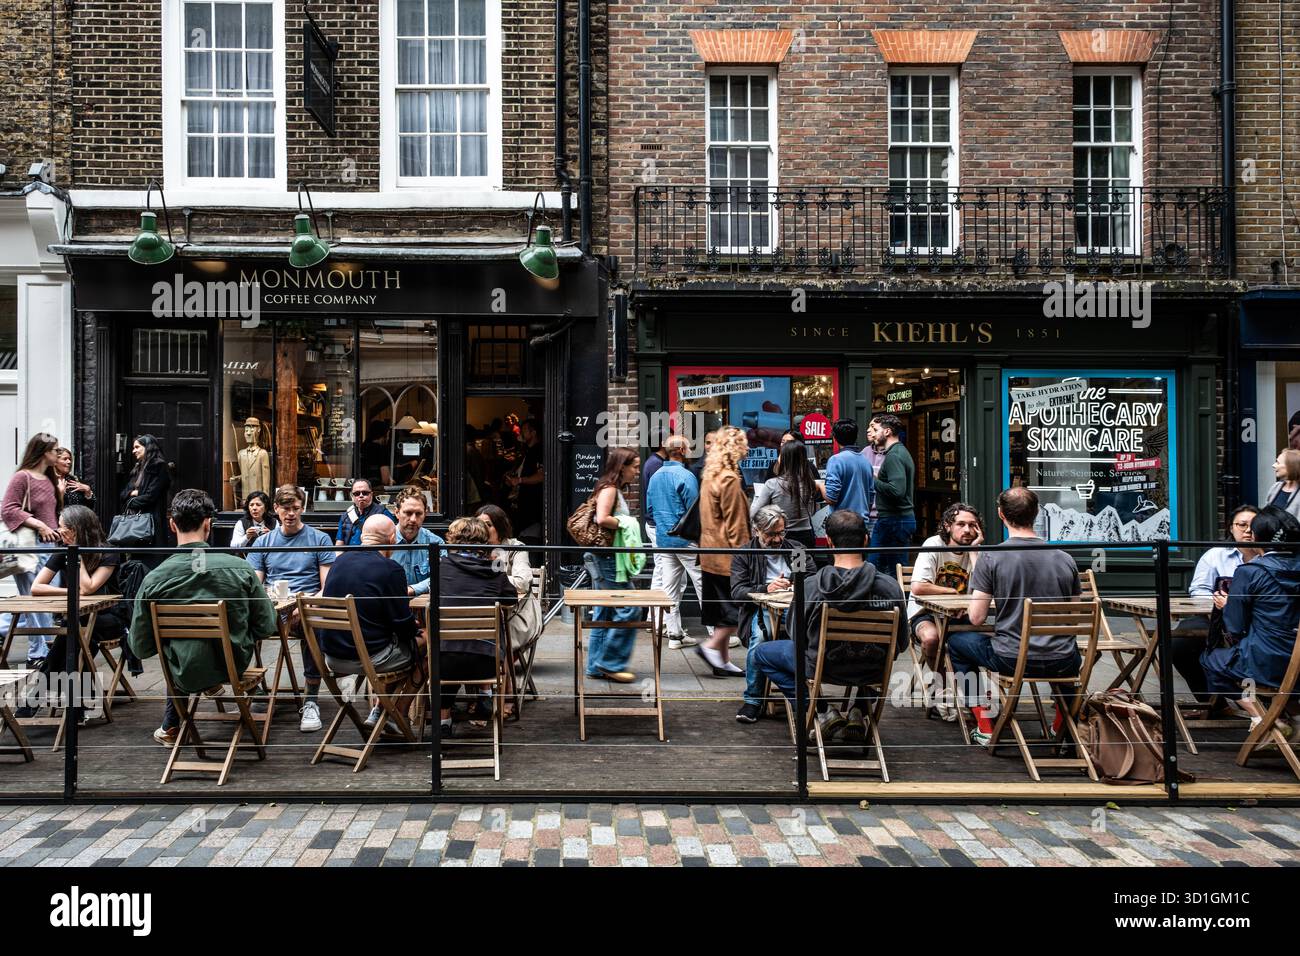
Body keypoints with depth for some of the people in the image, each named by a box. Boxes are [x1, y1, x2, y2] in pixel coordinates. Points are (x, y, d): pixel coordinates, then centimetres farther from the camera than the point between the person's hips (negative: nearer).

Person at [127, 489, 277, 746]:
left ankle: (170, 727, 46)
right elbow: (267, 627, -9)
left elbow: (140, 648, -8)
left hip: (185, 676, 0)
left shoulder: (154, 579, -17)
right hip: (234, 667, 0)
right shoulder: (240, 568, -18)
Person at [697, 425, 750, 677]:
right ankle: (711, 646, -3)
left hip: (711, 555, 9)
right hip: (727, 555, -9)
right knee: (739, 608, 0)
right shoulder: (730, 480, -16)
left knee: (723, 608, 12)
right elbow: (735, 523, -17)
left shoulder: (710, 477, 12)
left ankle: (721, 661, 14)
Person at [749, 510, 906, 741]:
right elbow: (900, 644, -6)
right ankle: (859, 711, 22)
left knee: (763, 654, 23)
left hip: (823, 670, -3)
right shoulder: (891, 587, -19)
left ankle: (820, 712, 8)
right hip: (873, 672, 3)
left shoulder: (810, 586, -21)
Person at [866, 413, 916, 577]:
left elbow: (897, 490, -25)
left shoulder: (893, 456, -14)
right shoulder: (903, 452, 18)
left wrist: (873, 481, -13)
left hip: (893, 521, -10)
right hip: (907, 517, 10)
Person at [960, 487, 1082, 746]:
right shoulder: (1065, 559, 1)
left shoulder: (991, 557, -10)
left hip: (1011, 661, -3)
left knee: (957, 641, 24)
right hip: (1061, 665, 4)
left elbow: (976, 618, -9)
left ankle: (984, 727, 19)